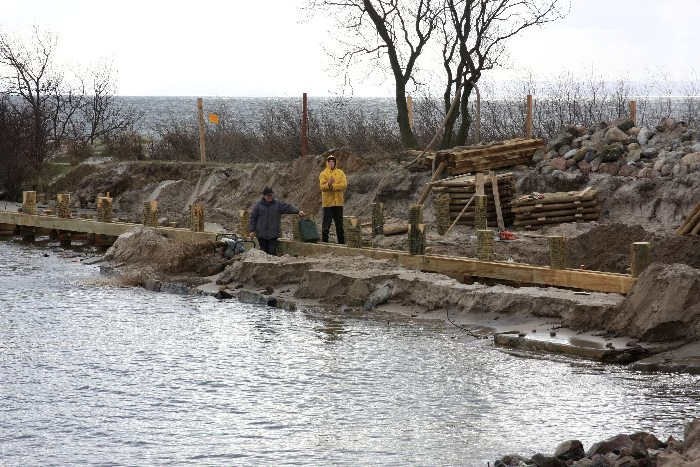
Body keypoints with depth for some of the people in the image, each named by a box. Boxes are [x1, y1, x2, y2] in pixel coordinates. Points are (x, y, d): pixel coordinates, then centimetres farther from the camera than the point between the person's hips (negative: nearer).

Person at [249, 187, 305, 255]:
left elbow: (288, 208, -3)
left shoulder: (278, 204, 8)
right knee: (263, 252, 4)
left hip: (273, 234, 0)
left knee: (272, 252, -4)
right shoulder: (258, 205, 5)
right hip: (261, 234, 0)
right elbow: (253, 218, 5)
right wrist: (252, 230, 0)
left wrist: (297, 211, -18)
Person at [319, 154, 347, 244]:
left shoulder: (340, 173, 7)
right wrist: (329, 183, -33)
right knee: (326, 224, -3)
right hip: (328, 203, -3)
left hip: (338, 203, 3)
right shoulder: (323, 174, 0)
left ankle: (341, 242, 18)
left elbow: (344, 185, -7)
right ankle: (324, 242, 2)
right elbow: (322, 187, -13)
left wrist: (332, 186, -16)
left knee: (339, 224, 11)